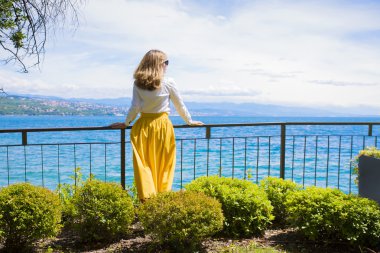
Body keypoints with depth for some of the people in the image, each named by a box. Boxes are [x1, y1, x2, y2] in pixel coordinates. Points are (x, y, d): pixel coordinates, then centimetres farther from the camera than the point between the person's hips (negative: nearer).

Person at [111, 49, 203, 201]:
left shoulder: (138, 83, 0)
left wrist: (126, 123, 14)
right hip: (162, 125, -1)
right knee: (163, 164, 9)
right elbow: (180, 105, 4)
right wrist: (189, 121, 18)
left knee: (144, 164, 6)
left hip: (143, 126, 2)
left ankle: (147, 198, 3)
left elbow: (135, 107, -1)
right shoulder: (168, 83, -4)